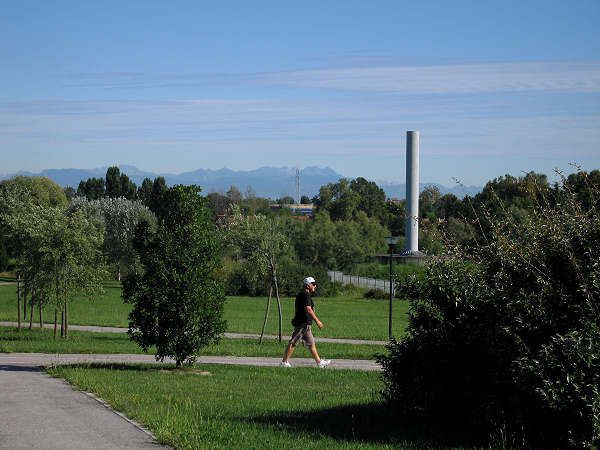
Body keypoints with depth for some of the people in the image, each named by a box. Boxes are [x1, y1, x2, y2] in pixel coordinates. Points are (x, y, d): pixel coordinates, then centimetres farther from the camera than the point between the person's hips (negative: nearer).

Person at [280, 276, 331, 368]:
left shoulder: (302, 294, 17)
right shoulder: (305, 295, -15)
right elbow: (308, 310, -22)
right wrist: (317, 321, -20)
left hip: (305, 323, 11)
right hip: (303, 323, -11)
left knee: (311, 343, 12)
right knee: (293, 343, -5)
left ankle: (319, 362, 17)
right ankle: (284, 362, -1)